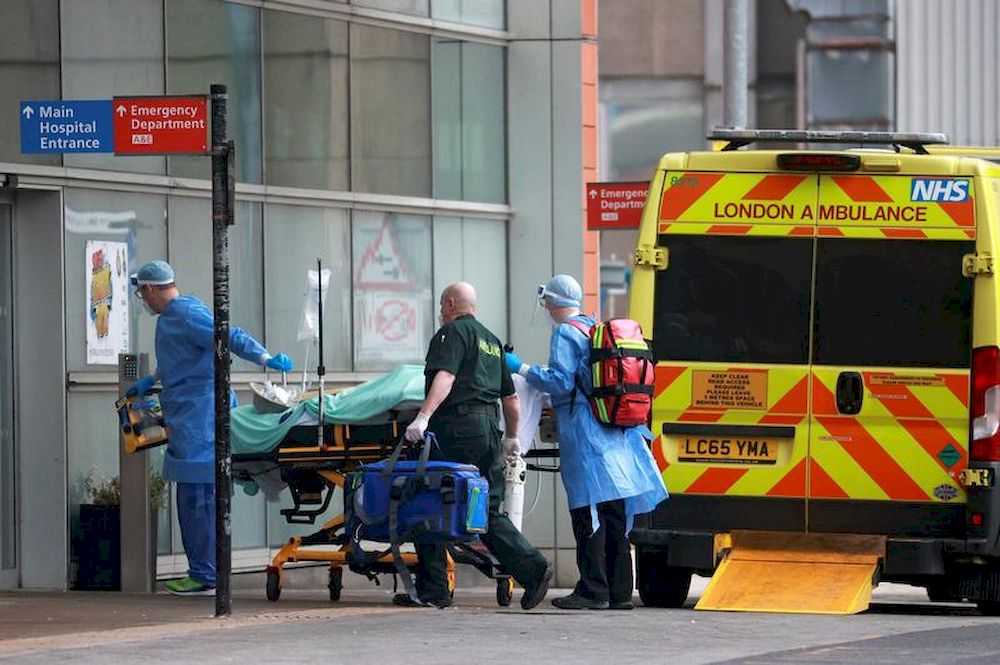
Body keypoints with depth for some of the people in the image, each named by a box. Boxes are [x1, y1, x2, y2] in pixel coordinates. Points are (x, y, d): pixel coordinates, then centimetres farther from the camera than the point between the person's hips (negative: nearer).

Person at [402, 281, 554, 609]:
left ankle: (432, 590, -2)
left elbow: (445, 378, -19)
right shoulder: (491, 340, 24)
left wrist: (423, 417, -28)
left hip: (456, 429, -8)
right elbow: (510, 396, 28)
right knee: (489, 511, 9)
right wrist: (513, 438, 38)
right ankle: (534, 568, -7)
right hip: (488, 428, 8)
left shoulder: (453, 332, -2)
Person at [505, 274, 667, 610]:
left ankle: (593, 590, -13)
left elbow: (561, 382, -15)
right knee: (615, 515, 8)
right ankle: (619, 591, 10)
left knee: (589, 513, -9)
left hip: (584, 434, -8)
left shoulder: (565, 334, -7)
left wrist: (522, 368, -8)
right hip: (616, 433, 8)